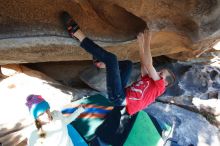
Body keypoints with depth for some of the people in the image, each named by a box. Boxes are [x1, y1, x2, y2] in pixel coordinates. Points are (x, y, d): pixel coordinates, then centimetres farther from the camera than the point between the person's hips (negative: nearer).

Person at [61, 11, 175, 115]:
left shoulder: (159, 85, 2)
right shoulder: (150, 81, 23)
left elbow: (148, 65, -9)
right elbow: (143, 64, 23)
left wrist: (147, 42, -8)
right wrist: (141, 44, 19)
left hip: (119, 98, -9)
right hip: (120, 94, 9)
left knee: (111, 58, -19)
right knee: (128, 63, 20)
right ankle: (101, 62, 14)